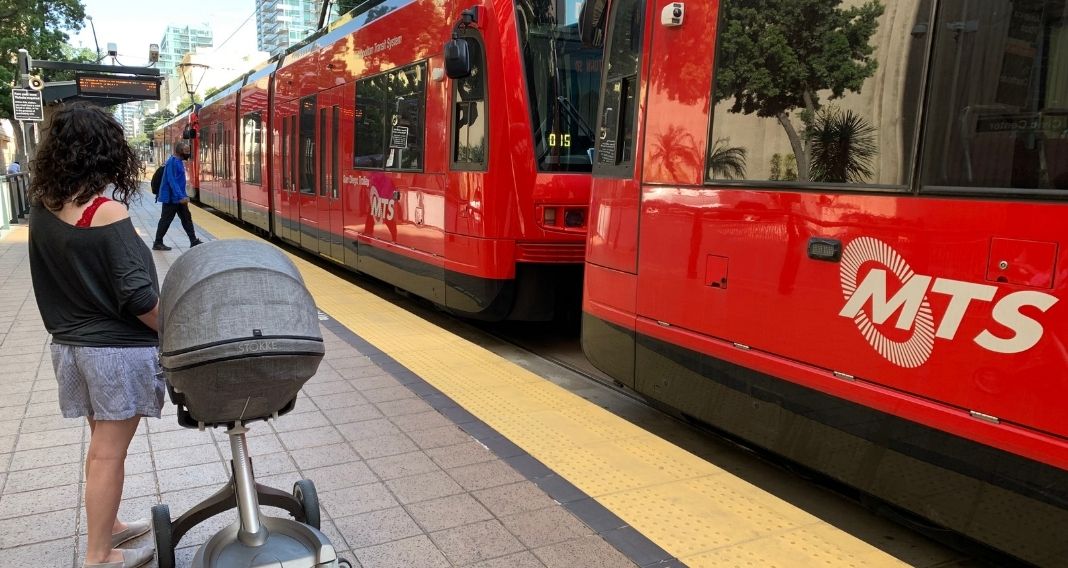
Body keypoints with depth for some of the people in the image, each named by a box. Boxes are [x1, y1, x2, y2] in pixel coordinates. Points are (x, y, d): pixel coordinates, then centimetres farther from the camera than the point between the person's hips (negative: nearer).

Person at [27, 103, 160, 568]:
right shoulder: (108, 213, -21)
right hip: (117, 349, -7)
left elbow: (55, 281, 7)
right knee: (108, 454, 5)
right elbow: (138, 298, -21)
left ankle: (107, 526, 38)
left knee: (103, 445, 22)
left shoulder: (41, 208, 0)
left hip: (69, 344, 7)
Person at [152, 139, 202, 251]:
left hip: (179, 198, 9)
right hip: (171, 198, -9)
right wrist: (181, 196, -30)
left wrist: (183, 196, 19)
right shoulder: (172, 162, -18)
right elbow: (172, 181, -25)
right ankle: (157, 243, 8)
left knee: (187, 218, 10)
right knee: (166, 220, -1)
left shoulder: (179, 162, 10)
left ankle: (194, 241, 14)